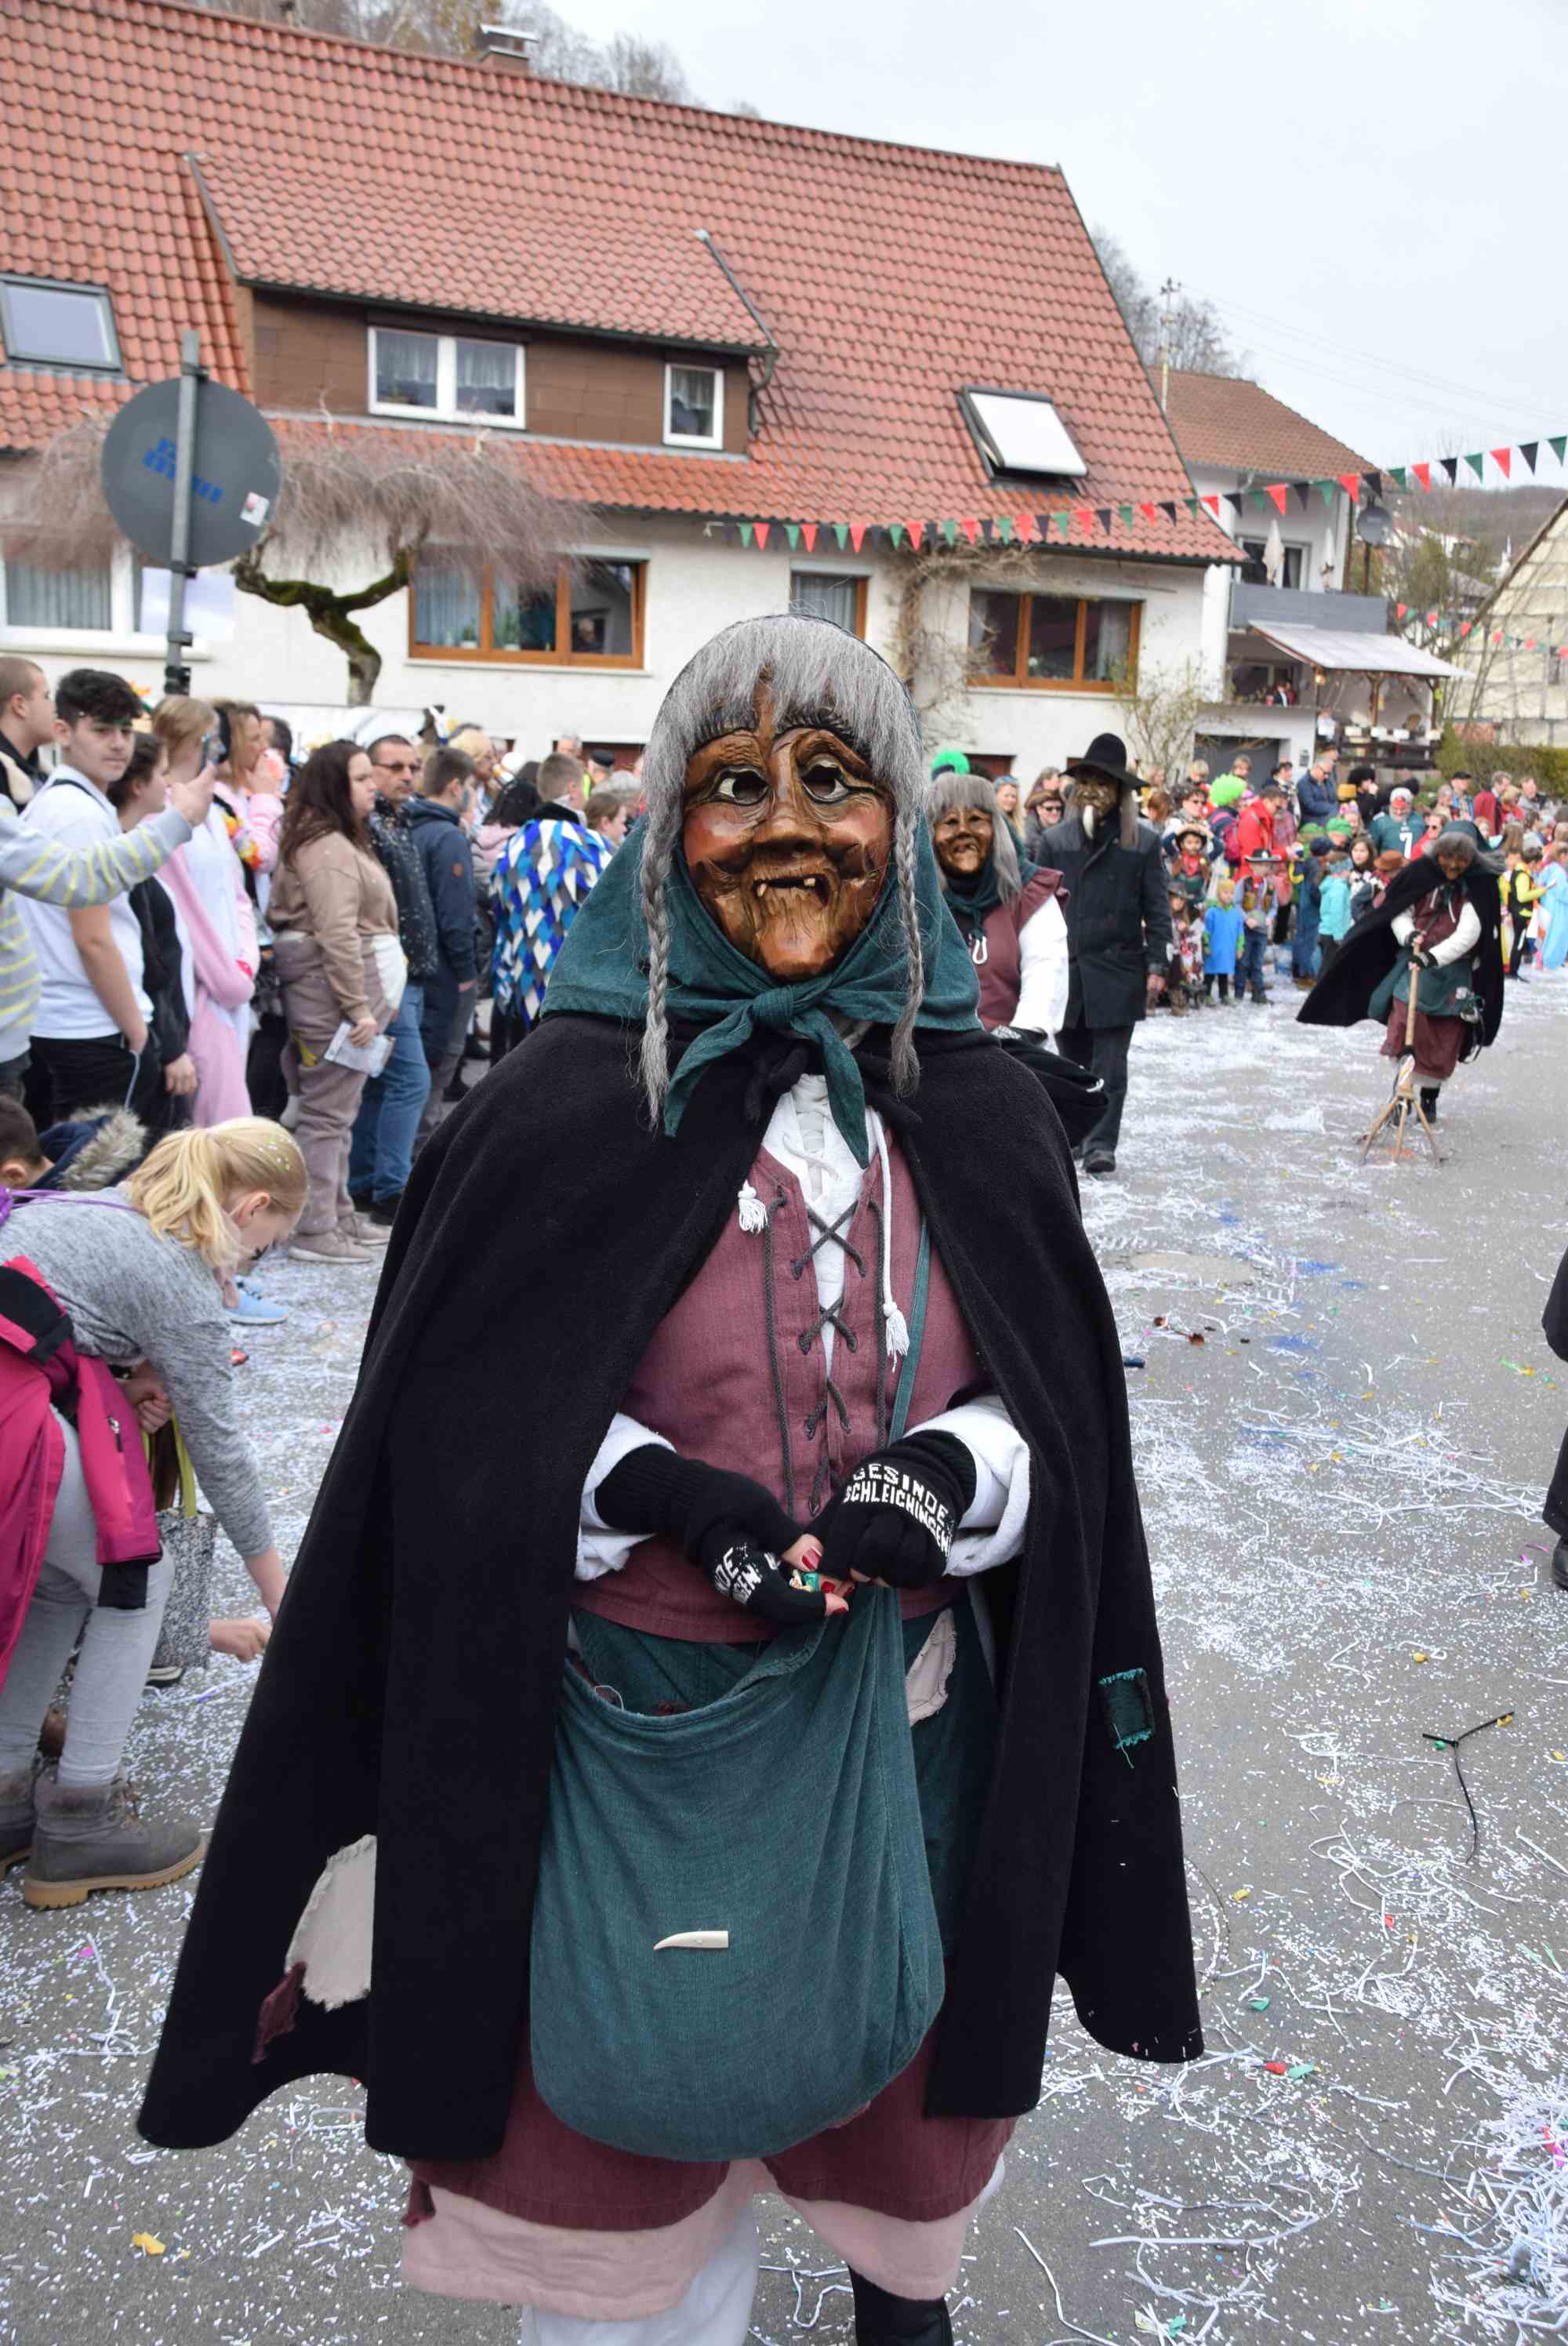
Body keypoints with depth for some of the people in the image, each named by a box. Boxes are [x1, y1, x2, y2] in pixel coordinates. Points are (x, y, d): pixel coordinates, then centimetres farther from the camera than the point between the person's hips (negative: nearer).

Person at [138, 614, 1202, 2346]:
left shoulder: (981, 1116, -3)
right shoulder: (565, 1109, -11)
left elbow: (1061, 1413, 0)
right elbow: (458, 1423, -8)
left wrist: (943, 1481, -20)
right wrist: (655, 1494, -24)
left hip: (903, 1726, 3)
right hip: (631, 1730, -3)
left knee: (884, 2084, 27)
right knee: (625, 2143, 15)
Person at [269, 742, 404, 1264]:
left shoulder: (339, 841, 19)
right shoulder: (329, 848, -14)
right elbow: (338, 933, -21)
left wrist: (372, 997, 18)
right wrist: (358, 1006, -22)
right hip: (334, 986, -11)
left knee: (336, 1110, 16)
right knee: (329, 1111, -7)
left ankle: (338, 1215, 25)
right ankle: (315, 1231, -3)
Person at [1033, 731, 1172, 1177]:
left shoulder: (1143, 842, 0)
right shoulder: (1055, 839, 5)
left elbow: (1156, 909, 1)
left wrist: (1156, 965, -5)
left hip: (1116, 971, -2)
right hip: (1064, 969, 3)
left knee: (1109, 1067, -3)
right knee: (1074, 1062, 13)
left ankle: (1102, 1144, 1)